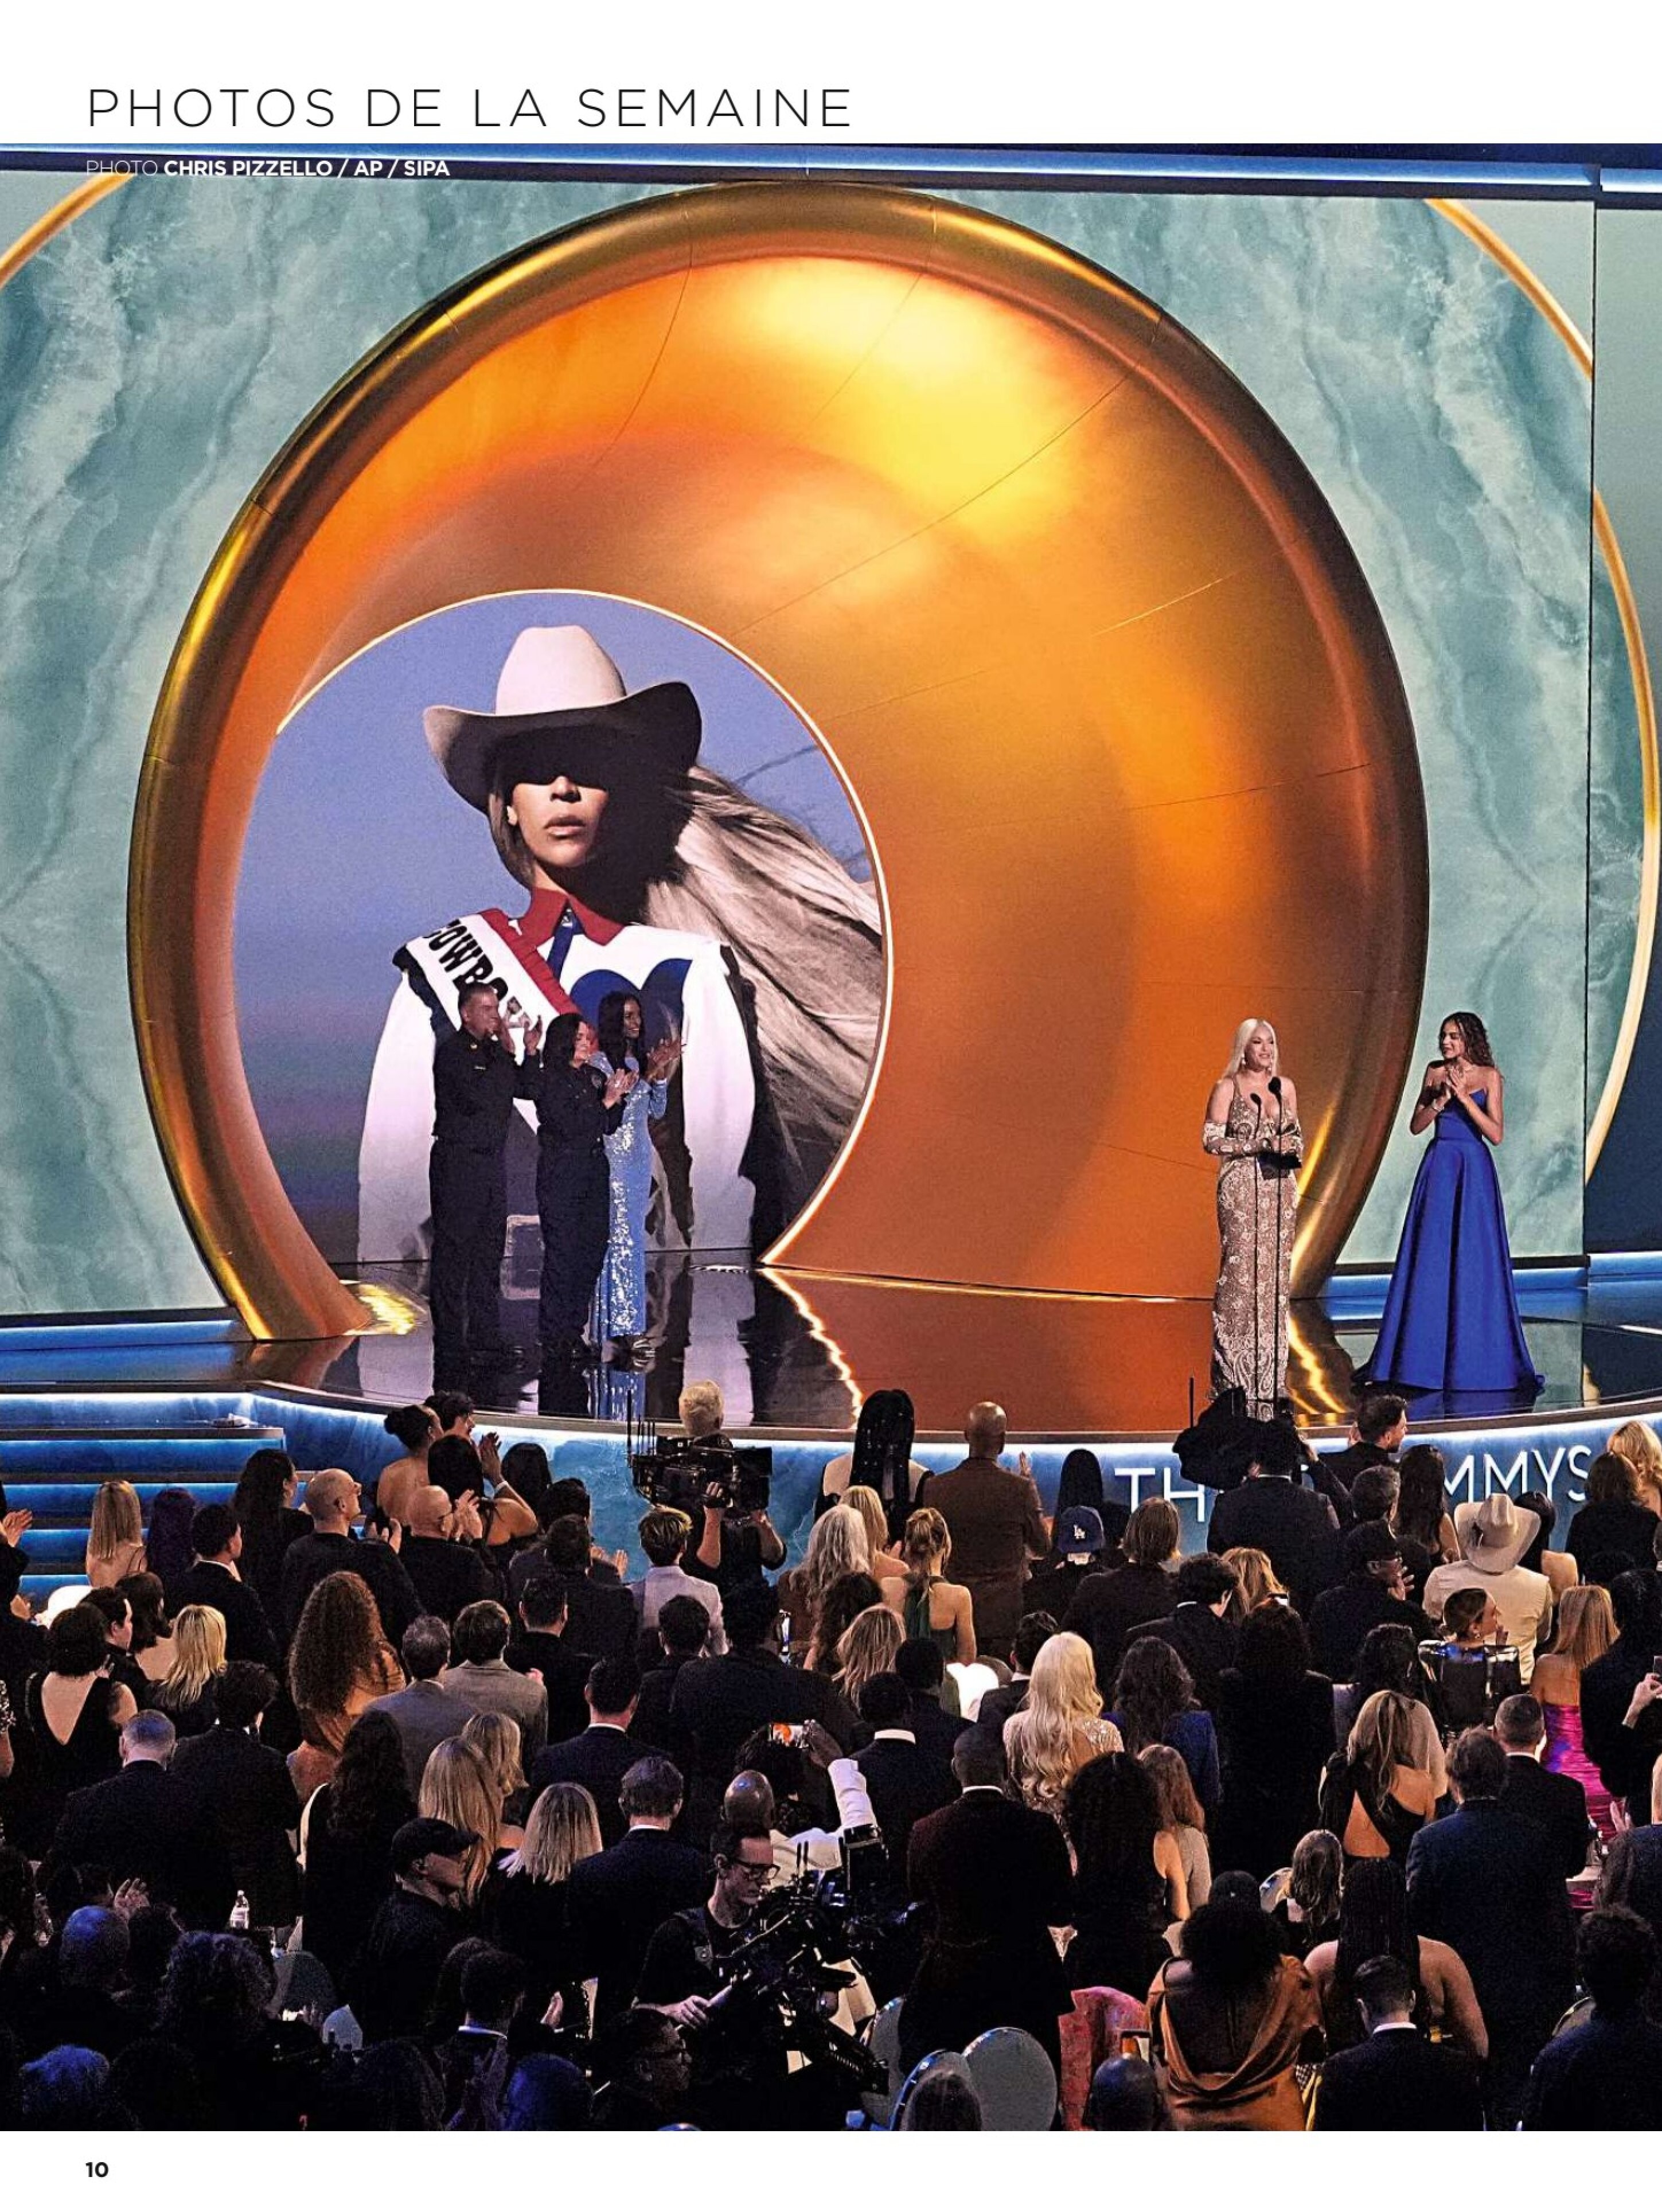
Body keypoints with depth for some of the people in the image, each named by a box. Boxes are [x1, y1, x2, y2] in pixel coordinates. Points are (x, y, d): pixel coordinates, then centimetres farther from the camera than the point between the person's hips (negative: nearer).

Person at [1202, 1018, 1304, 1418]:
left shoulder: (1285, 1086, 13)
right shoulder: (1226, 1088, -1)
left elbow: (1297, 1134, 18)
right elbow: (1211, 1140, -5)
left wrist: (1292, 1146, -5)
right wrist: (1256, 1146, -13)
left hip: (1281, 1187, 5)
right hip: (1241, 1188, -5)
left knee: (1276, 1274, 3)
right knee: (1241, 1272, -10)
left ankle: (1269, 1374, 7)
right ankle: (1235, 1373, -8)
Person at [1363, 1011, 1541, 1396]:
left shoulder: (1489, 1076, -2)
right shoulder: (1435, 1072, 9)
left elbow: (1496, 1134, -10)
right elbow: (1415, 1126, 6)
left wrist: (1464, 1097, -17)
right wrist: (1441, 1099, -10)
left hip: (1473, 1172, -4)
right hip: (1437, 1168, 4)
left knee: (1474, 1263, -3)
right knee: (1429, 1261, 2)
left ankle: (1476, 1360, 4)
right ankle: (1427, 1357, 7)